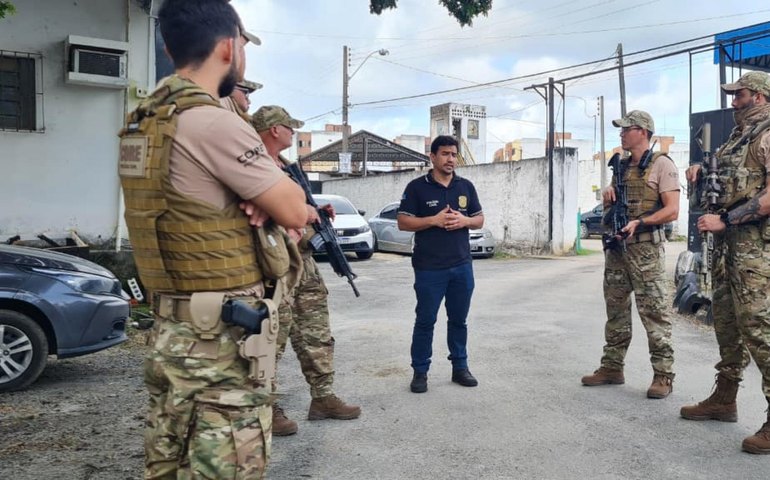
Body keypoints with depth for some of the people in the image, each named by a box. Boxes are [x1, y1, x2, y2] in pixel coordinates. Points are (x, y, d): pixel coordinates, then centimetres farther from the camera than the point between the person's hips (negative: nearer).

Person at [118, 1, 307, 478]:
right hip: (222, 332, -9)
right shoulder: (215, 122, -19)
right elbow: (294, 211, -13)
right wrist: (271, 168, 4)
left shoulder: (143, 123, 9)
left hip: (170, 325, 9)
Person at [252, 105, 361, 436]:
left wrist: (316, 213, 11)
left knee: (316, 334, 13)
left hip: (304, 260, 10)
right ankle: (267, 407, 9)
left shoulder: (287, 165, 19)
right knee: (273, 338, -3)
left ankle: (323, 397, 23)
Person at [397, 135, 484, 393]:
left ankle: (460, 367, 24)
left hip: (462, 265, 4)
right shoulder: (417, 187, -3)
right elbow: (403, 222, -5)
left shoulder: (466, 186, 10)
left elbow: (480, 219, 14)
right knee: (425, 321, 2)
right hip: (429, 268, -4)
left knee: (459, 320, 12)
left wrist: (464, 220, -8)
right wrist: (434, 220, -17)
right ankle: (420, 372, 11)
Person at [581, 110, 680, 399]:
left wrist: (640, 222, -26)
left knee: (653, 312, -5)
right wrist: (608, 193, 4)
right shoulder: (621, 167, 17)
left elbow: (672, 211, -13)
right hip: (616, 247, 7)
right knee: (616, 310, 11)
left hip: (645, 249, -7)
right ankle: (612, 368, 20)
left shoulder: (661, 165, -4)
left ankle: (663, 375, 3)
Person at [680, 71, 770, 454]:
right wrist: (701, 172, 11)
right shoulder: (739, 136, 19)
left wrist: (725, 220, -21)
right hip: (732, 243, 10)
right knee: (726, 318, 13)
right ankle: (724, 400, 24)